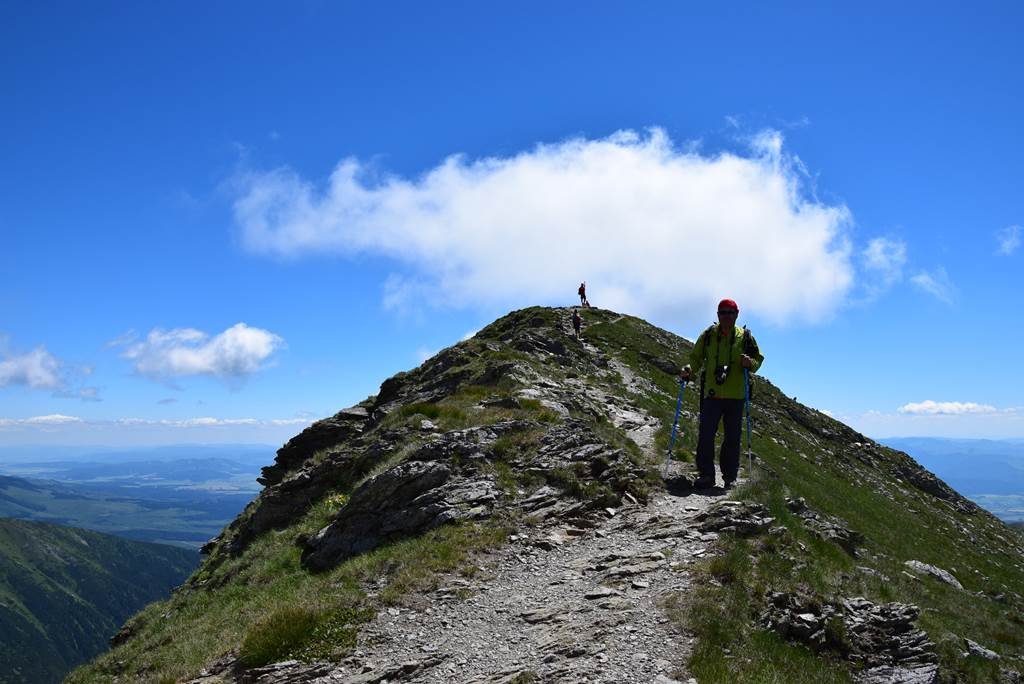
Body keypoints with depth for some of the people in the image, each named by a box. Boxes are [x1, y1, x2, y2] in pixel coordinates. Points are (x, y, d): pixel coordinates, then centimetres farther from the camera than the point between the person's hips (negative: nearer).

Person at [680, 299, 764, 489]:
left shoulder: (745, 337, 6)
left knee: (733, 437, 5)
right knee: (706, 434, -6)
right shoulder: (708, 335, 7)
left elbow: (758, 358, 10)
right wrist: (689, 370, -8)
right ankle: (706, 475, 0)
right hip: (711, 393, 0)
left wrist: (750, 363, -13)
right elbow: (696, 357, 12)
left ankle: (730, 477, 13)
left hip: (735, 395, 0)